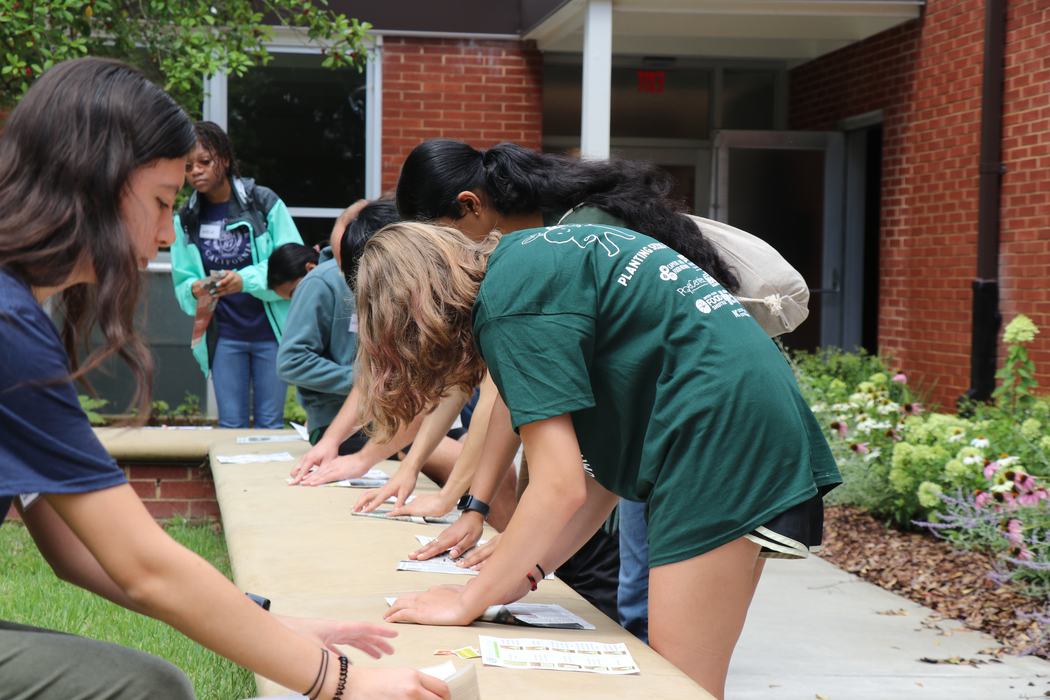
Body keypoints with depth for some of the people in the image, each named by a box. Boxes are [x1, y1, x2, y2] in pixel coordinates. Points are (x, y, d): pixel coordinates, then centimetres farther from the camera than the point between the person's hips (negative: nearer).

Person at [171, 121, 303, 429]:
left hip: (270, 331, -2)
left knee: (270, 423, 5)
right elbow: (181, 282, 5)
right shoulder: (186, 219, 4)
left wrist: (246, 280, -24)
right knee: (231, 425, 6)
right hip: (223, 336, 3)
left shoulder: (265, 204, -7)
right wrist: (195, 290, -18)